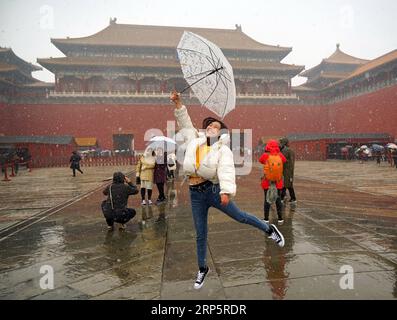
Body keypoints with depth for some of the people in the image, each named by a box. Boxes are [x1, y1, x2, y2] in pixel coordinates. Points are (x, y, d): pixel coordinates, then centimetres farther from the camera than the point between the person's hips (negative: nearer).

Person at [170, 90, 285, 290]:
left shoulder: (223, 149, -5)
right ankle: (202, 269, 33)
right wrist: (178, 103, 7)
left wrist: (226, 191, -34)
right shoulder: (193, 140, 8)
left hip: (213, 189, -4)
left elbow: (226, 170, -20)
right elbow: (185, 123, 16)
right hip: (195, 194, 4)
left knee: (240, 216, 7)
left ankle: (269, 229, 35)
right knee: (200, 235, 14)